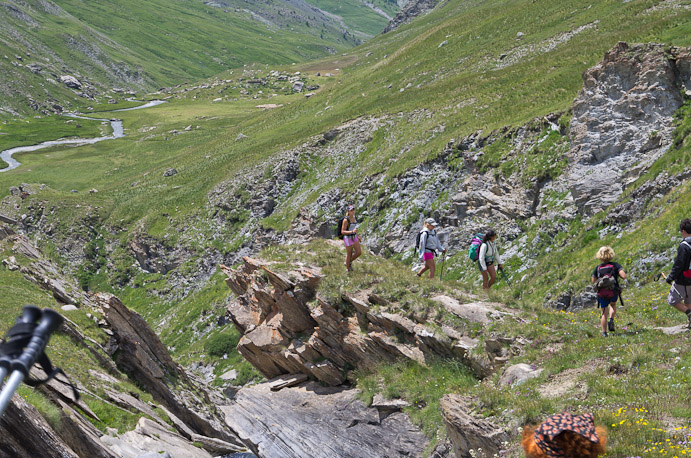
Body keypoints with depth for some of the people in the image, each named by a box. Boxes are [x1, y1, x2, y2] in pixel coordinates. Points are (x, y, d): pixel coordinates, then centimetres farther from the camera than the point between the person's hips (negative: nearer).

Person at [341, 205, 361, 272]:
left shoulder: (353, 217, 1)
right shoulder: (345, 220, -24)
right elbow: (342, 232, -23)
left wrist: (357, 236, 19)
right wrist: (352, 232, -36)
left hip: (354, 237, 7)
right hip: (347, 238, -7)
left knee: (359, 252, 7)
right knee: (349, 255, 8)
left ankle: (349, 262, 31)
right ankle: (348, 269, 31)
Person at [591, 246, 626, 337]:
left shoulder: (598, 268, 2)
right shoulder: (615, 265, -6)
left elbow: (593, 281, 12)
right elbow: (624, 276, -16)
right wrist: (618, 275, 4)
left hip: (602, 294, 1)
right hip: (613, 292, -1)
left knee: (604, 313, 11)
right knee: (613, 305, 30)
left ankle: (604, 333, 10)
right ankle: (611, 319, 5)